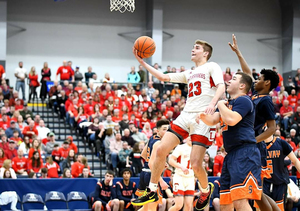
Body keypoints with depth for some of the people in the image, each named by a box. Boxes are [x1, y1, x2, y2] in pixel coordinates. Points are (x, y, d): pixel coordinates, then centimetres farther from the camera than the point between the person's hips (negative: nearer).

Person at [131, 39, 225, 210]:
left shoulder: (212, 67, 4)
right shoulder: (189, 74, 26)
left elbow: (221, 87, -12)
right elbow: (164, 77, 28)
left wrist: (213, 103, -31)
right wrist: (142, 62, 24)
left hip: (203, 118, -7)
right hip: (186, 116, 7)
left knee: (195, 164, -12)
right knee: (161, 149, -5)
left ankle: (206, 189, 19)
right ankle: (153, 191, 8)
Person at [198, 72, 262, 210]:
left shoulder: (243, 100, -6)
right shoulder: (228, 103, 25)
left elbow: (231, 120, -21)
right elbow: (213, 121, 16)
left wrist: (221, 105, -4)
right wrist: (203, 116, -6)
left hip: (244, 153, -10)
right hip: (231, 155, 10)